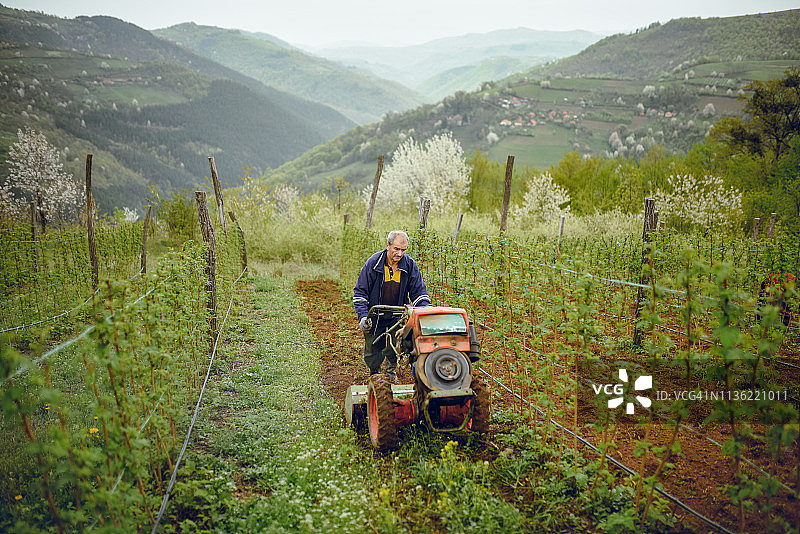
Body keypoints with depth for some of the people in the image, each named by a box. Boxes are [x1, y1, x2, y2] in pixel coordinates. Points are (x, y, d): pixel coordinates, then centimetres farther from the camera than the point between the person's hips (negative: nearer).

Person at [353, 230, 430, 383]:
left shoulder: (410, 265, -8)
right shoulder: (373, 263, -14)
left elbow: (419, 291, -1)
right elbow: (360, 292, -9)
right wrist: (363, 316, -20)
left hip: (398, 316, 1)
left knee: (394, 351, -3)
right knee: (373, 352, 5)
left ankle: (391, 371, 28)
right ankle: (375, 375, 32)